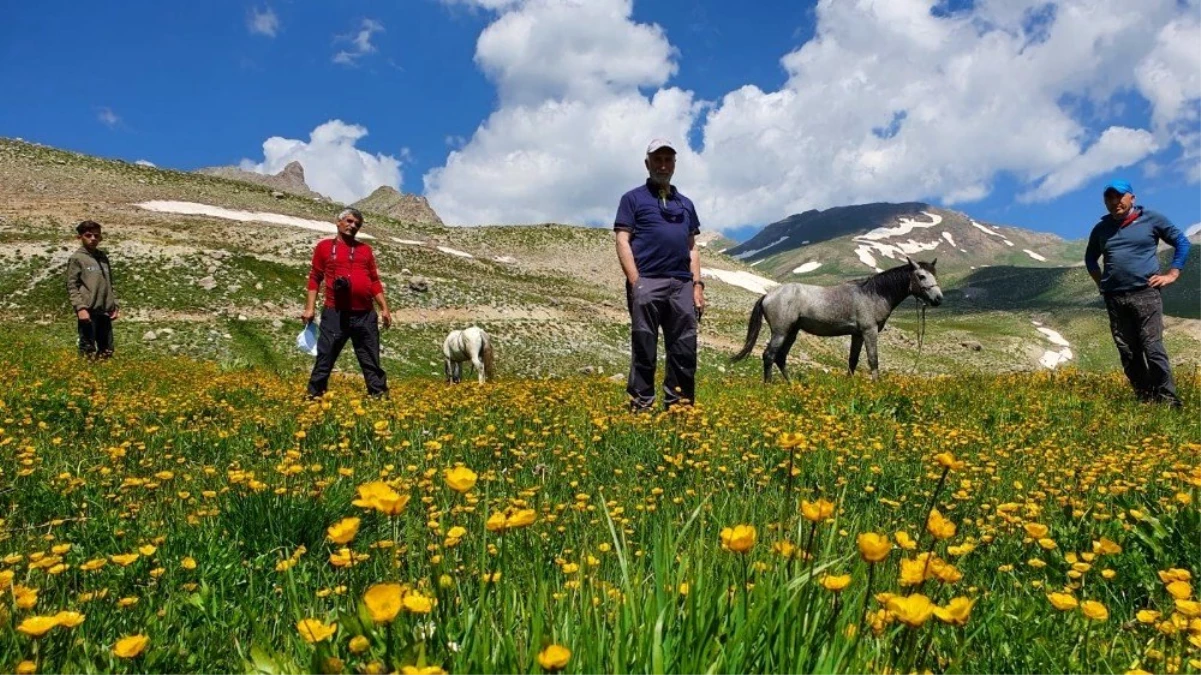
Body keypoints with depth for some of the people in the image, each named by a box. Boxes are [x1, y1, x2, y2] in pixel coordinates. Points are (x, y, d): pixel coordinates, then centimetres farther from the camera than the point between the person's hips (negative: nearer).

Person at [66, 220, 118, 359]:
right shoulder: (76, 258, -1)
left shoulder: (103, 257, 16)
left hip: (105, 311, 6)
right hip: (88, 311, -6)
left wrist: (114, 305, 13)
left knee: (107, 351, 9)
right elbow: (71, 286, -5)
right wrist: (80, 307, -15)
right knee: (88, 351, -6)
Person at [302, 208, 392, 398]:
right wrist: (310, 307, -2)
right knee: (324, 358, 0)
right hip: (335, 314, -3)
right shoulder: (324, 247, 8)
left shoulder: (365, 250, 16)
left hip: (365, 315, 3)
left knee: (371, 360, 7)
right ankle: (314, 394, 9)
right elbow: (314, 278, 7)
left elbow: (374, 281, 16)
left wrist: (384, 308, 9)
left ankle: (379, 394, 12)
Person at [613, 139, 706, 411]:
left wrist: (697, 285, 8)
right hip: (647, 282, -5)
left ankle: (678, 406, 12)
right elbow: (623, 242, -1)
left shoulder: (686, 204, 23)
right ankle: (641, 406, 1)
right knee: (644, 350, -4)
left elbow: (692, 248, 20)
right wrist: (635, 283, -12)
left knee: (685, 350, 4)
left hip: (682, 285, 5)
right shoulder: (633, 198, 8)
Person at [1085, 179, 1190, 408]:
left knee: (1152, 347, -11)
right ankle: (1145, 399, 13)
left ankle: (1168, 400, -5)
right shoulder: (1101, 228, 13)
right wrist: (1100, 281, 14)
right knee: (1128, 353, 4)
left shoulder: (1151, 219, 4)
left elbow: (1182, 242, 9)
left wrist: (1172, 275, 0)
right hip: (1114, 298, 4)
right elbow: (1090, 258, 28)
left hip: (1145, 293, -4)